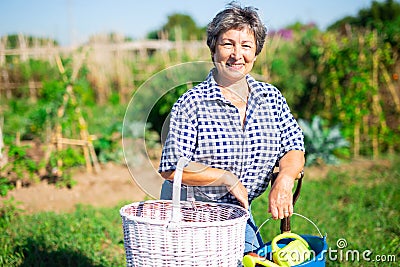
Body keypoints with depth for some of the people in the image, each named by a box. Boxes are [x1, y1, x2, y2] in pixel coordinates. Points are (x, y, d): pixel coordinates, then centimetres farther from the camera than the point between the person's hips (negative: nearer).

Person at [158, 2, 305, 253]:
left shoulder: (272, 97, 0)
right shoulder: (193, 102, -14)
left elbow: (294, 149, 2)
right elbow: (171, 168, -17)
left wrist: (285, 179, -18)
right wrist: (227, 178, -20)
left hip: (238, 213, 5)